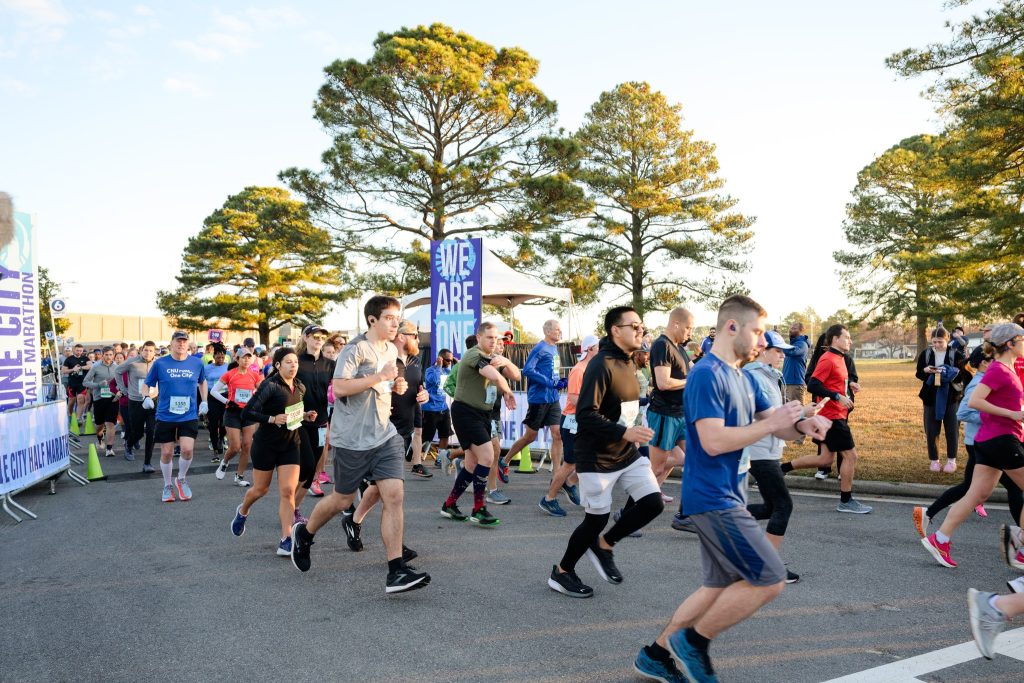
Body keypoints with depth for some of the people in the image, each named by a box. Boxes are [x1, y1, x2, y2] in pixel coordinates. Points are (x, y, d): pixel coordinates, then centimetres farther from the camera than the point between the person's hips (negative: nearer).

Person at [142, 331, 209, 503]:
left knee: (187, 449, -14)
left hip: (189, 416, 0)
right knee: (166, 453, 7)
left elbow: (202, 382, 20)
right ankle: (168, 485, 30)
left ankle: (182, 479, 15)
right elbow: (146, 384, 6)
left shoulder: (197, 363, 1)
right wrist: (146, 397, -13)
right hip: (165, 416, 0)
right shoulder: (160, 363, -3)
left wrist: (204, 401, 11)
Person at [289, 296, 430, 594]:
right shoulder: (356, 348, -13)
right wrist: (380, 377, -24)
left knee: (394, 496, -8)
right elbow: (339, 387, -23)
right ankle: (304, 533, 40)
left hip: (385, 435, 6)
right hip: (353, 438, -6)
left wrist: (395, 387, 8)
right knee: (342, 500, 10)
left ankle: (396, 572, -7)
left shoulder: (391, 350, 13)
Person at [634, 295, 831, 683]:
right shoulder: (706, 375, -17)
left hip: (724, 498, 10)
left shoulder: (742, 378, 13)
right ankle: (693, 642, 8)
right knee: (770, 579, -6)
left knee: (720, 586, 16)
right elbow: (713, 441, -25)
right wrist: (771, 423, -19)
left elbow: (778, 426, 14)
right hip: (712, 498, -10)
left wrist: (802, 423, -8)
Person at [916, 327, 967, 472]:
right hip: (931, 396, 2)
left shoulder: (956, 354, -5)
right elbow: (918, 374, 6)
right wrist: (926, 370, -16)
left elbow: (963, 375, -7)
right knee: (931, 430, 4)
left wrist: (950, 373, -25)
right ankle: (934, 460, 16)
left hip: (951, 396, -2)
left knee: (952, 430, 4)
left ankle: (951, 460, 18)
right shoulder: (925, 354, 2)